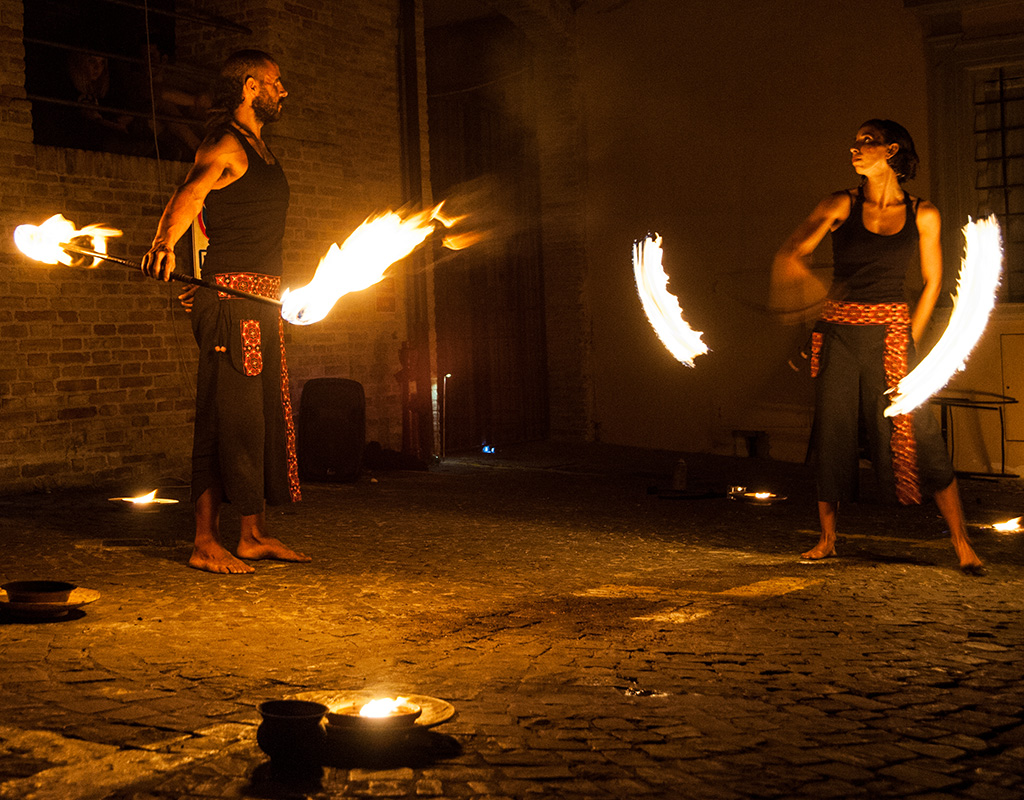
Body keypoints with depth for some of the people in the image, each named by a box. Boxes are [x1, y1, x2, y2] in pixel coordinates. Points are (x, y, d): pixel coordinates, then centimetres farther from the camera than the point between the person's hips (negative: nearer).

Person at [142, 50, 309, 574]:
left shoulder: (258, 147, 21)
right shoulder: (225, 145, -8)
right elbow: (190, 195, -28)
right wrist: (165, 243, -47)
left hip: (263, 302, 10)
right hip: (231, 295, -9)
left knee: (267, 414, 10)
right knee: (227, 416, -11)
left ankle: (255, 535, 16)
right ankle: (206, 542, -8)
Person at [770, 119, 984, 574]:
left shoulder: (923, 215, 4)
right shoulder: (841, 206, 3)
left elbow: (932, 281, 10)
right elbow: (790, 252, -3)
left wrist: (911, 340, 2)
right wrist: (797, 281, -24)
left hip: (890, 333, -1)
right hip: (837, 331, 1)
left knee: (916, 433, -6)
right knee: (831, 433, 5)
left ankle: (960, 539, 4)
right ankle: (827, 539, 19)